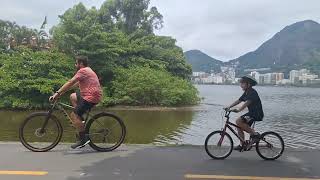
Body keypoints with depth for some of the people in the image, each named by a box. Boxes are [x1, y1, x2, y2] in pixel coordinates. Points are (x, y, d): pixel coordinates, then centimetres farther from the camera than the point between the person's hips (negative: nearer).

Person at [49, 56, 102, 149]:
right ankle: (81, 122, 19)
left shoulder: (83, 71, -10)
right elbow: (75, 84, 22)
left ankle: (83, 138, -6)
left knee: (73, 115, -9)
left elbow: (70, 83, -17)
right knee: (72, 96, 24)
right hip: (92, 95, 10)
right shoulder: (87, 71, 23)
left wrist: (57, 93, -16)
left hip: (91, 97, -10)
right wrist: (61, 92, 18)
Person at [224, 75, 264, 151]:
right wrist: (229, 107, 4)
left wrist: (238, 110, -39)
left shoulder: (252, 92, -16)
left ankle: (254, 134, -12)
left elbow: (247, 103, -29)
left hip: (257, 114, -10)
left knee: (238, 121, -23)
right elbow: (238, 101, 12)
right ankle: (241, 145, 12)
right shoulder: (246, 93, 13)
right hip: (251, 113, 10)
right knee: (239, 127, 4)